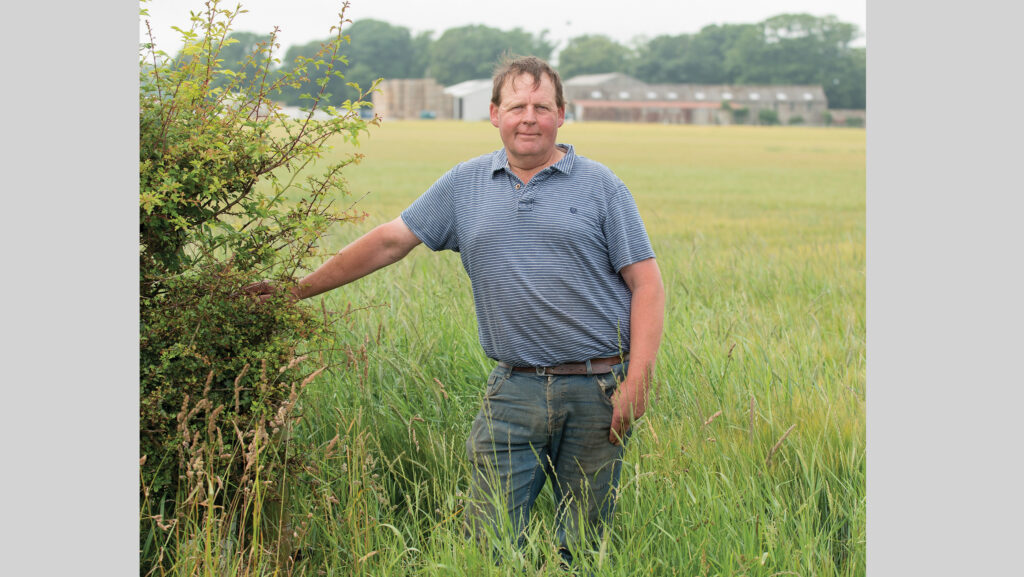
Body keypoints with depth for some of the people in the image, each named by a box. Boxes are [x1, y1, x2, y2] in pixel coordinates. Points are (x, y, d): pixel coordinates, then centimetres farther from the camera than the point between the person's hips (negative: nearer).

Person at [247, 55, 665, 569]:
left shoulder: (599, 186, 3)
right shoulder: (464, 185, 10)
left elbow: (646, 282, 0)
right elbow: (390, 241, 13)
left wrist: (637, 380, -10)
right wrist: (299, 288, 11)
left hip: (598, 390, -1)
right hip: (514, 388, 1)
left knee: (584, 544, 6)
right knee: (489, 537, -5)